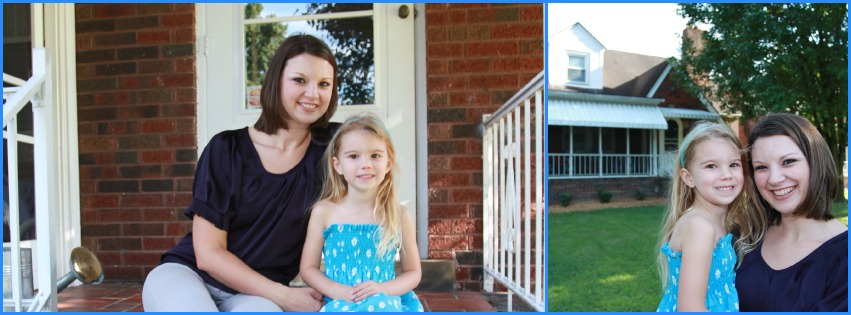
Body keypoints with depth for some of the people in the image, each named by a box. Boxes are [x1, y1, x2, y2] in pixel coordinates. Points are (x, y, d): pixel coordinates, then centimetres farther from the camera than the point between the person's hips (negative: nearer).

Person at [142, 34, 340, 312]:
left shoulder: (330, 148, -1)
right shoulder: (226, 149, -4)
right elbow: (208, 253, -6)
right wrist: (284, 296, -15)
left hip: (258, 296, 0)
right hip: (188, 273, 0)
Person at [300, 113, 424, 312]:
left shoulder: (399, 216, 0)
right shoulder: (323, 211, 0)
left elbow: (413, 272, 9)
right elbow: (308, 268, 6)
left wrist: (383, 289, -11)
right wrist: (338, 291, -13)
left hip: (385, 303, 0)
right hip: (340, 304, 0)